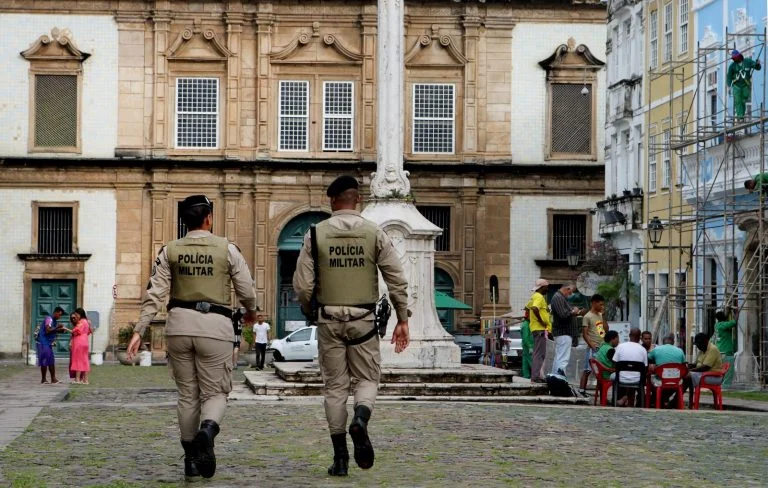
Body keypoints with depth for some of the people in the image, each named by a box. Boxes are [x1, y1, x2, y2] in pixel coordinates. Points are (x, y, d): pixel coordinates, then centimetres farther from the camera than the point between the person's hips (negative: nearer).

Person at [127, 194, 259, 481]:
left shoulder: (170, 251, 5)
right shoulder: (227, 249, 1)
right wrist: (251, 312, 26)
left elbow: (155, 293, -2)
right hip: (214, 326, -2)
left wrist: (139, 330, -2)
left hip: (180, 324, 2)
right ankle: (207, 430, -26)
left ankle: (191, 461, 16)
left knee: (187, 394, 14)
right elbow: (246, 290, 4)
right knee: (215, 392, 7)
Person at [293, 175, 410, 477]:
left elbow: (302, 285, -3)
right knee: (367, 379, 11)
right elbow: (397, 281, -3)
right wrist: (402, 320, 5)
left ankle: (340, 458, 7)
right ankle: (360, 420, -21)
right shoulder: (374, 234, 0)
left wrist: (308, 311, 16)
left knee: (335, 386, 7)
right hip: (363, 319, 0)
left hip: (329, 319, 0)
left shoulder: (316, 234, -1)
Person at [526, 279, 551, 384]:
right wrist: (541, 321, -22)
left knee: (538, 354, 14)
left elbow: (527, 307, 32)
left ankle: (536, 376, 17)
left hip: (537, 329, 11)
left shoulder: (535, 296, 18)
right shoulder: (539, 297, -13)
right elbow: (535, 308, -31)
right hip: (540, 329, -11)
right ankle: (536, 377, -14)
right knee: (540, 354, -11)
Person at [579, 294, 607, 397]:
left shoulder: (600, 315, 15)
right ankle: (581, 390, -5)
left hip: (602, 347, 7)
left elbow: (606, 329, 14)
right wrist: (592, 346, -20)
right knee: (587, 369, -6)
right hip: (593, 348, -7)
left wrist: (603, 317, 5)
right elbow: (585, 334, -12)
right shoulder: (588, 317, -8)